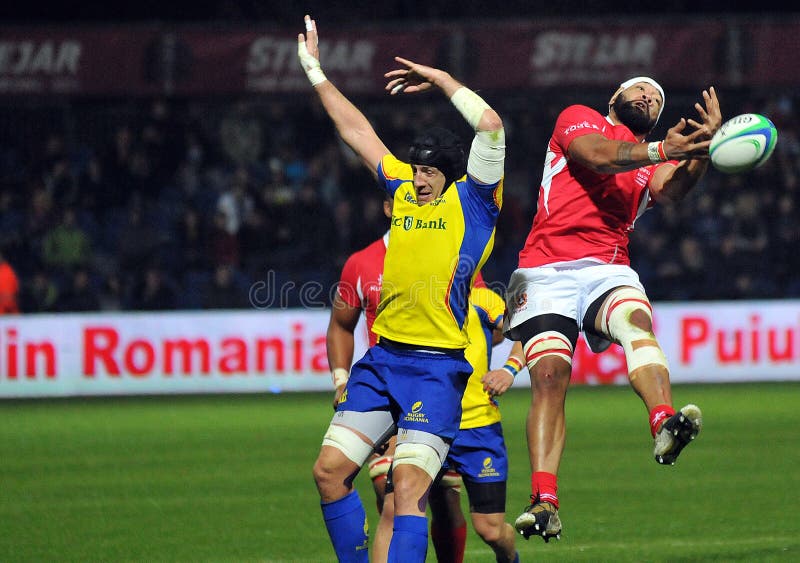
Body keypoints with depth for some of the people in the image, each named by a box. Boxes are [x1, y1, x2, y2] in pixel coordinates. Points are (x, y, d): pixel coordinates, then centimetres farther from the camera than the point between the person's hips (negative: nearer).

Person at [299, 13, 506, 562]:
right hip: (383, 357, 7)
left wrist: (441, 79, -1)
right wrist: (317, 73, 29)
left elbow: (490, 125, -13)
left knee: (409, 490, -16)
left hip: (437, 367, -7)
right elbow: (357, 131, 24)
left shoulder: (473, 197, -1)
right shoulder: (403, 189, 15)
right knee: (331, 469, 0)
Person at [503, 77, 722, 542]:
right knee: (550, 376, -16)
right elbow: (596, 155, -7)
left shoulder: (651, 165, 25)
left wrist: (702, 149, -17)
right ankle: (544, 502, -18)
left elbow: (672, 189, 0)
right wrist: (659, 151, -18)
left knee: (637, 320, -31)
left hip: (608, 270, 2)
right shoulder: (579, 119, 17)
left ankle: (665, 423, -57)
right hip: (546, 271, -2)